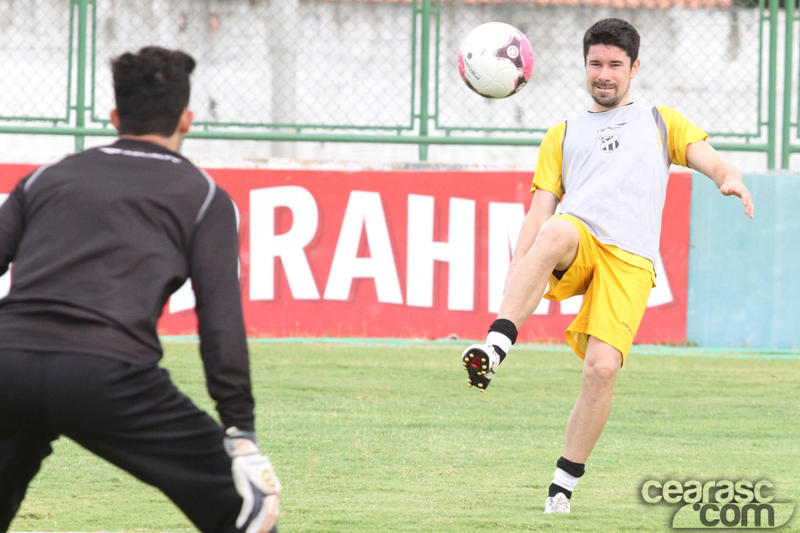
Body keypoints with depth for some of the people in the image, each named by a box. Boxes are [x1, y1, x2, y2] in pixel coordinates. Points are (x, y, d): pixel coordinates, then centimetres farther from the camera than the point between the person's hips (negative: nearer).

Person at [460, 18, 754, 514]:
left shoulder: (661, 122, 27)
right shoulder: (563, 135, 30)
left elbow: (708, 158, 11)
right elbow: (540, 212, 21)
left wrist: (731, 178, -15)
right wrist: (514, 273, 4)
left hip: (630, 258, 0)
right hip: (577, 240, 0)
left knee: (602, 368, -18)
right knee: (555, 233, -39)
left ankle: (565, 483, -2)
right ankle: (495, 347, -51)